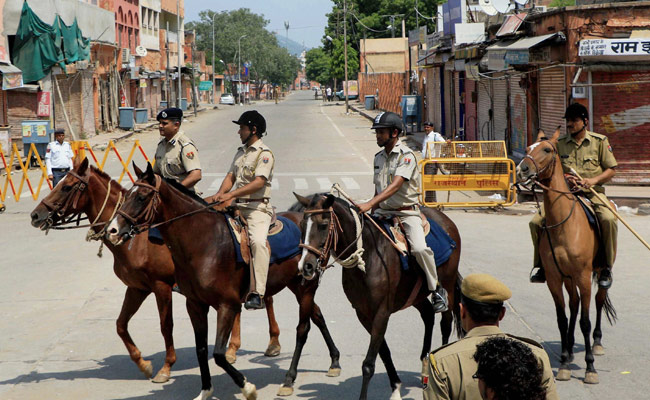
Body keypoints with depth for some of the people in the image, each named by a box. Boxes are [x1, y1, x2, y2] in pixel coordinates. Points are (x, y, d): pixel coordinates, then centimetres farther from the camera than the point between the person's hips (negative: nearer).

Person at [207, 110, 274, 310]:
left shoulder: (264, 154, -7)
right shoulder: (241, 152, 19)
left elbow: (258, 183, -19)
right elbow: (231, 176, 16)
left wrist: (231, 195, -27)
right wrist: (220, 194, -6)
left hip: (257, 208, -9)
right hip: (236, 206, 9)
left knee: (258, 241, -29)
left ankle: (257, 294, -33)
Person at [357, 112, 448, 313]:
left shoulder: (406, 156, -12)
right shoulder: (379, 157, 12)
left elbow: (395, 186, -25)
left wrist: (370, 204, -34)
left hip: (407, 212, -7)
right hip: (382, 213, 7)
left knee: (420, 248, -27)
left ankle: (438, 290, -8)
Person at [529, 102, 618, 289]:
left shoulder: (600, 141, 4)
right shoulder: (560, 143, 9)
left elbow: (611, 169, 6)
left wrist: (594, 180, -13)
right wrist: (564, 177, -10)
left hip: (593, 194, -3)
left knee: (608, 219, -33)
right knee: (536, 222, -15)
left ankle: (606, 268, -18)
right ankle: (543, 266, 3)